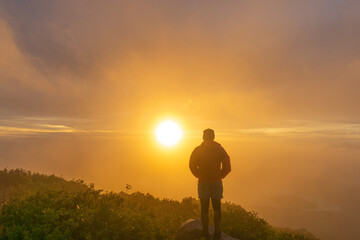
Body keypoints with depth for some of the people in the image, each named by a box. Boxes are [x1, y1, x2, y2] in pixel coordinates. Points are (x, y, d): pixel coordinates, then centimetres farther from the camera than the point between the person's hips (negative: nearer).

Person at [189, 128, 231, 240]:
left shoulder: (197, 150, 0)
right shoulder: (220, 149, 0)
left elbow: (192, 166, -6)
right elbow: (227, 167, -5)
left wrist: (199, 176, 7)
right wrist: (220, 176, 8)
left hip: (203, 182, 0)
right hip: (216, 182, 0)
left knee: (204, 209, 8)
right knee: (217, 208, 14)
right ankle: (217, 231, 3)